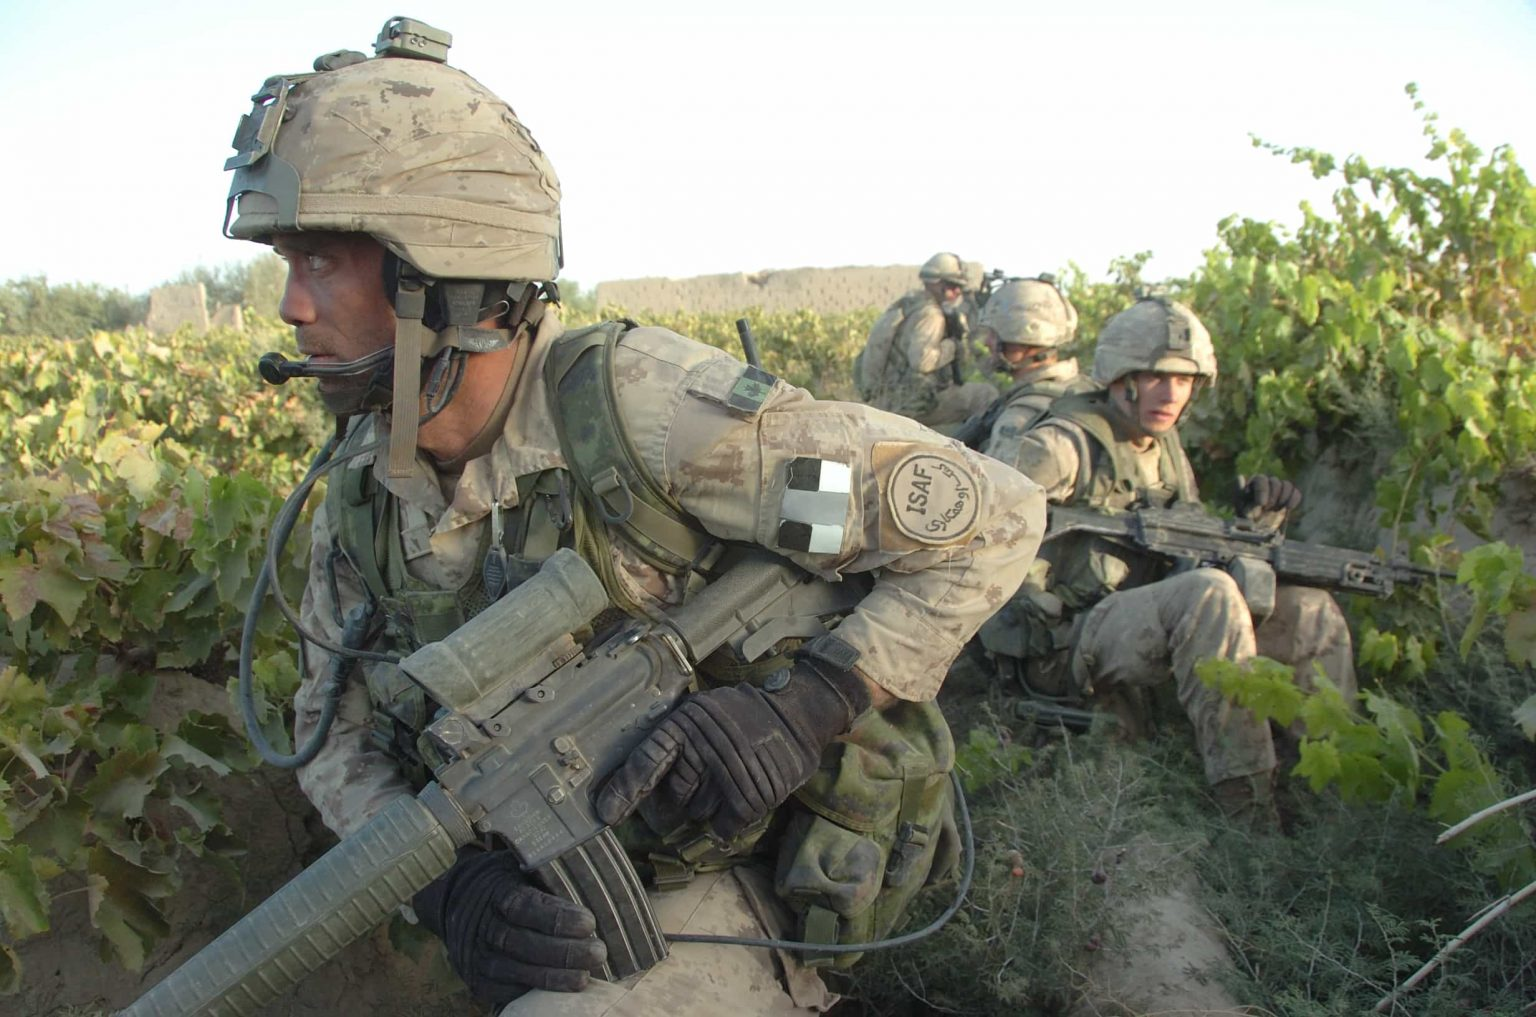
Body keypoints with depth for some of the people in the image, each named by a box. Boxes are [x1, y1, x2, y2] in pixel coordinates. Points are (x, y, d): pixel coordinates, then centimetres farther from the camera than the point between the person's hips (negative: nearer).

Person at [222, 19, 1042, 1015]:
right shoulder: (365, 484, -6)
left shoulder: (643, 405, -27)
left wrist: (812, 704, -31)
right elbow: (336, 729, 5)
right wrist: (437, 878, -14)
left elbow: (994, 516, -22)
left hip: (727, 888, -6)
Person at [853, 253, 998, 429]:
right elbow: (921, 360, -31)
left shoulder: (908, 304, 14)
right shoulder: (929, 314, -16)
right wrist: (953, 345, -15)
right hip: (910, 403, -10)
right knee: (986, 395, -11)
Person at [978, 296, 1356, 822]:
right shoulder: (1067, 444, -13)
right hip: (1064, 646, -9)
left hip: (1149, 630, 9)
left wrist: (1255, 517, 0)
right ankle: (1249, 808, -28)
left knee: (1315, 614, 1)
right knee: (1211, 594, -34)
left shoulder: (1166, 450, 14)